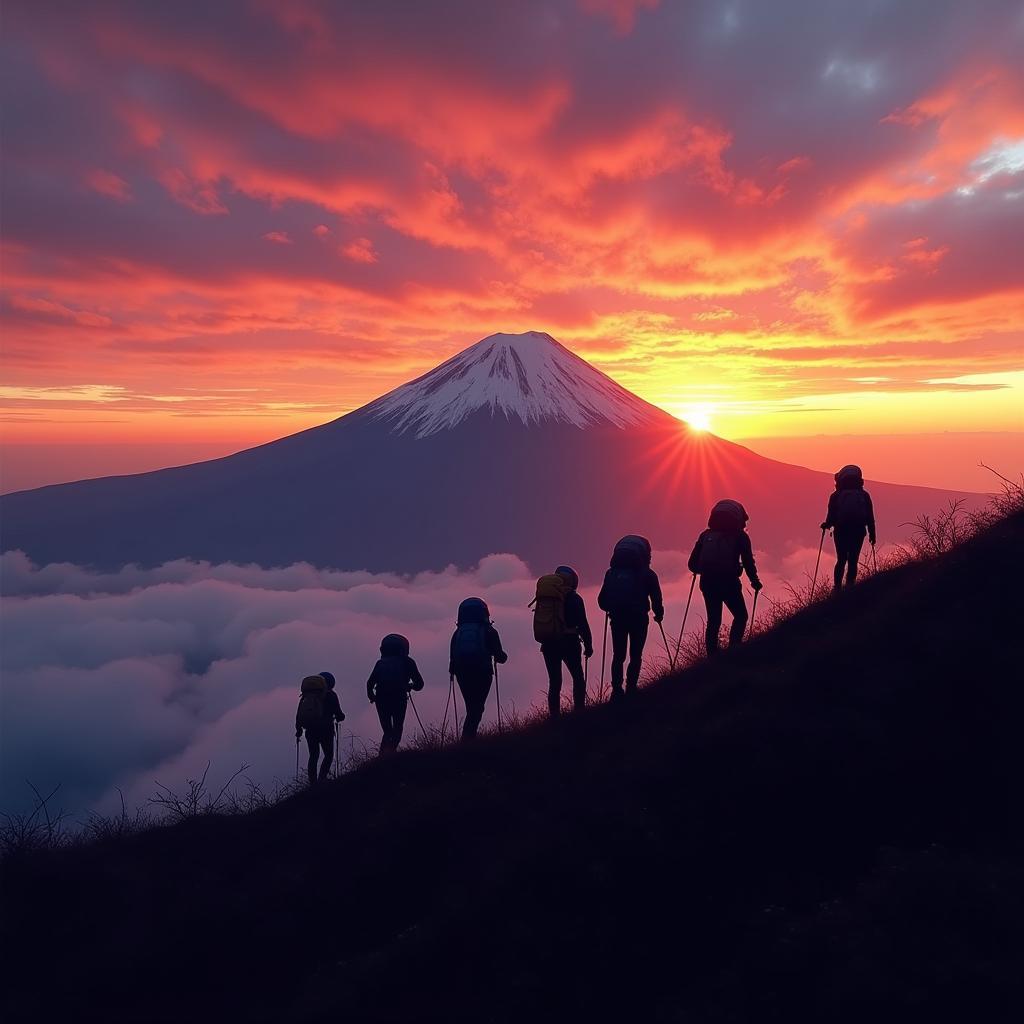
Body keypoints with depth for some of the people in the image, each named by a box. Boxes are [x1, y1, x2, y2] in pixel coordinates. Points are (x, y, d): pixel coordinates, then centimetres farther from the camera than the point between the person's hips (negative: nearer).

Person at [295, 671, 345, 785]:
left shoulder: (306, 695, 14)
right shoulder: (330, 695, 1)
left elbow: (298, 713, 13)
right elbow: (339, 714, -1)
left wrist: (298, 729, 19)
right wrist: (340, 716, 20)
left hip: (310, 730, 4)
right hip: (325, 729, -4)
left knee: (313, 756, 14)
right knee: (328, 755, 8)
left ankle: (312, 784, 7)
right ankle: (321, 781, -7)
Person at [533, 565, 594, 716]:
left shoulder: (541, 597, 11)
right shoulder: (573, 598, -4)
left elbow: (537, 622, 13)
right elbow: (583, 624, -6)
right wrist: (588, 645, 1)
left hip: (547, 644, 4)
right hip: (568, 643, -4)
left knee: (554, 682, 10)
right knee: (578, 678, 10)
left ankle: (555, 717, 6)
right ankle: (579, 712, 0)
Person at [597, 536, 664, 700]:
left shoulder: (612, 573, 11)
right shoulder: (647, 574, 3)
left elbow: (602, 600, 9)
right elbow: (656, 597, 1)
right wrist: (659, 613, 18)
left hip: (617, 618, 3)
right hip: (639, 618, -2)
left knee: (618, 655, 11)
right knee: (636, 656, 6)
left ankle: (617, 690, 2)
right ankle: (631, 688, -5)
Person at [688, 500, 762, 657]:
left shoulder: (706, 535, 15)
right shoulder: (740, 536, 6)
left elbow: (692, 564, 12)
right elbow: (748, 561, 1)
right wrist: (754, 580, 16)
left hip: (707, 583, 4)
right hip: (729, 582, -3)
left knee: (713, 621, 13)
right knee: (740, 616, 13)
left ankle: (712, 657, 7)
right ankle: (733, 650, -2)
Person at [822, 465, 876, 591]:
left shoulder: (836, 495, 1)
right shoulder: (864, 495, 8)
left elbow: (831, 516, -5)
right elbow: (870, 518, 6)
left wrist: (826, 525, 11)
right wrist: (872, 534, 10)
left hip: (841, 532, -1)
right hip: (859, 532, 1)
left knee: (841, 560, 8)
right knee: (853, 561, 6)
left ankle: (837, 587, -2)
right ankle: (849, 587, -1)